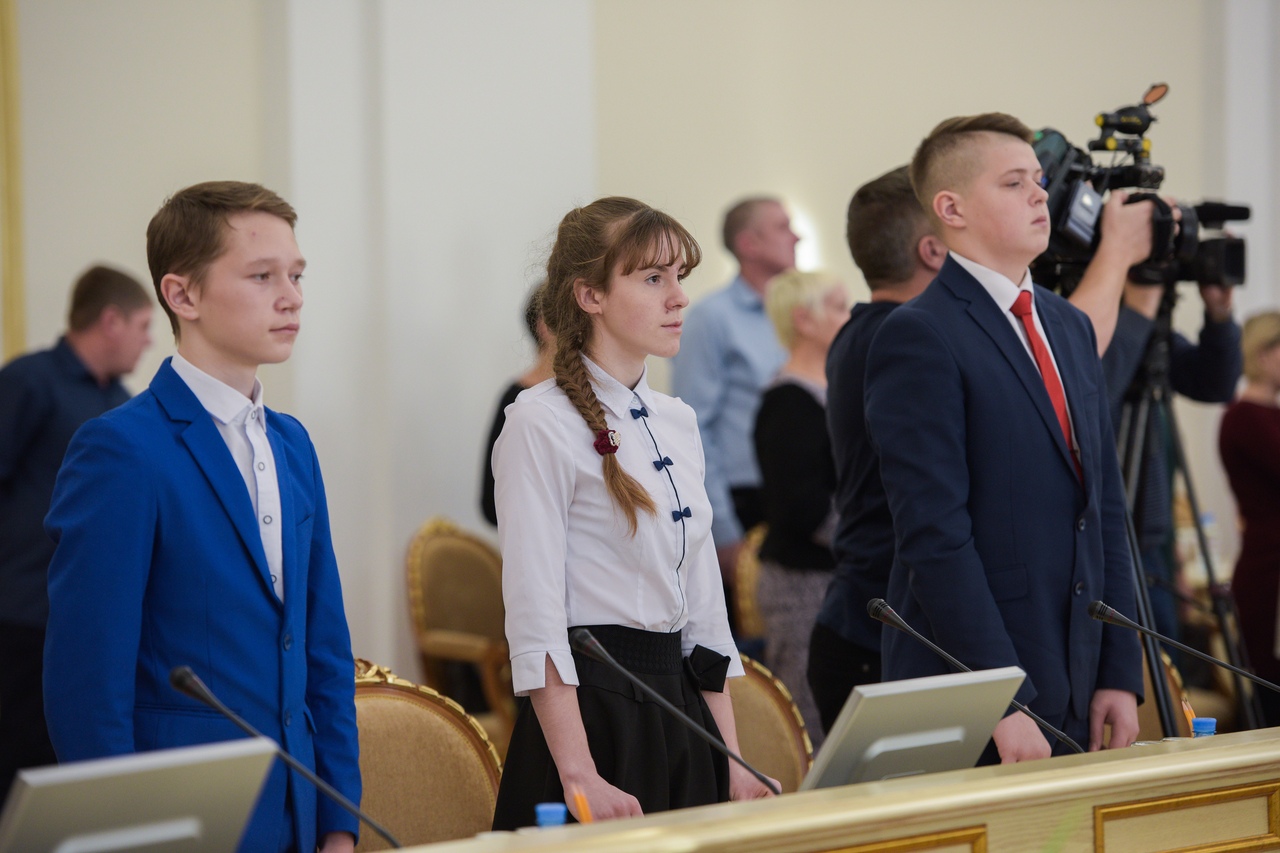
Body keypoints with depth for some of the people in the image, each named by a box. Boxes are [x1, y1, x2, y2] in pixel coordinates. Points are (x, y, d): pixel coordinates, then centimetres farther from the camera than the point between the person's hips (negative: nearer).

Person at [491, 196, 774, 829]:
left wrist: (733, 761, 9)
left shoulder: (677, 422, 13)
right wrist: (581, 778, -21)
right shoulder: (542, 423, -9)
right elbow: (536, 620, -15)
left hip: (681, 708, 7)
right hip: (591, 708, -7)